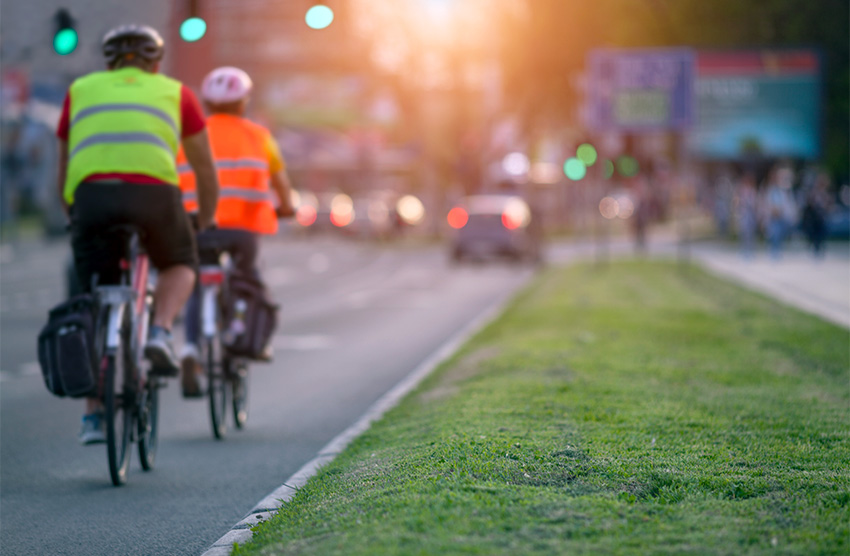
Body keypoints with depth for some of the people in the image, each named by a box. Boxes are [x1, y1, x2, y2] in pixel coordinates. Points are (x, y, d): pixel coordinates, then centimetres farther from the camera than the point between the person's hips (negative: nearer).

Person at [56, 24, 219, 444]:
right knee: (179, 265, 28)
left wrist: (75, 218, 44)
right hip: (153, 192, -1)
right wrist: (206, 224, 43)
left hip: (91, 194, 1)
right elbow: (205, 168, 30)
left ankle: (93, 416, 9)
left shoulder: (81, 90, 29)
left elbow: (65, 173, 32)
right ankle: (160, 334, 1)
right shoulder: (174, 93, 26)